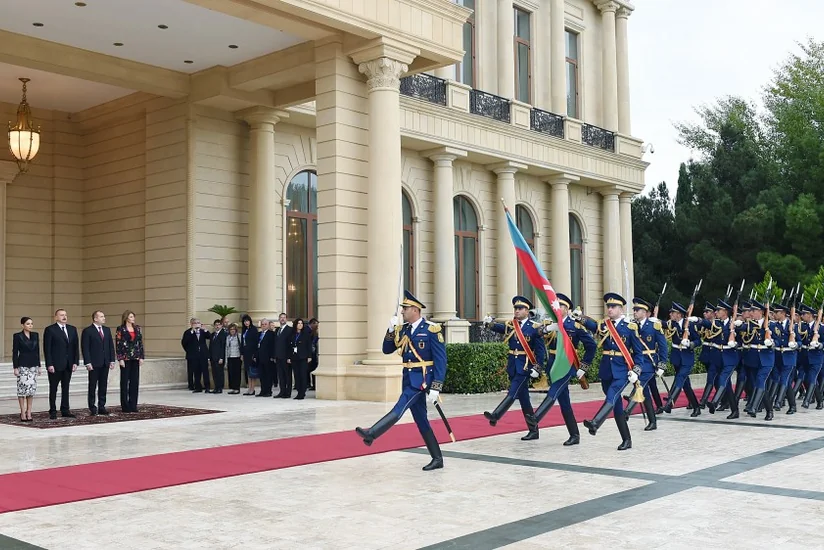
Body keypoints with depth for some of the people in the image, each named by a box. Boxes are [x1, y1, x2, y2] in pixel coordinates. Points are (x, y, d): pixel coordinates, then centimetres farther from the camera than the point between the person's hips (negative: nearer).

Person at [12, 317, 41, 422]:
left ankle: (29, 411, 10)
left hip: (33, 365, 4)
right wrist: (15, 367, -9)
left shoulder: (35, 335, 9)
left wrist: (39, 366, 11)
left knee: (32, 388, 3)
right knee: (22, 388, -4)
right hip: (22, 365, -4)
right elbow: (15, 352, -4)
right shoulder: (17, 336, -3)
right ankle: (23, 412, 1)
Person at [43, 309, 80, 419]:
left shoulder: (72, 329, 10)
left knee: (66, 388, 9)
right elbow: (47, 349, -8)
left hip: (68, 365, 5)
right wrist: (49, 364, -14)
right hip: (55, 365, -5)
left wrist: (75, 362, 2)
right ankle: (53, 411, 9)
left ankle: (65, 410, 14)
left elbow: (76, 347, 10)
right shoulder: (50, 330, -4)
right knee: (53, 389, 4)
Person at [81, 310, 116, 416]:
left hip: (105, 363, 5)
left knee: (103, 386, 8)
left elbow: (111, 346, 12)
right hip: (94, 363, -5)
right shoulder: (87, 331, -6)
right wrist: (88, 363, -15)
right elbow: (85, 348, -9)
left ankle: (102, 407, 14)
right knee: (92, 386, 2)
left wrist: (112, 360, 5)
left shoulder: (107, 330, 12)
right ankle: (92, 408, 8)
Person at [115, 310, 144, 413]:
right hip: (125, 358, -4)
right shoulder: (120, 329, -4)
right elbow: (118, 345, -7)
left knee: (135, 381, 4)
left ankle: (133, 405, 10)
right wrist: (120, 359, -12)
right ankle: (125, 406, 7)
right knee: (125, 381, 2)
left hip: (135, 358, 4)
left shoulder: (137, 328, 9)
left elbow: (140, 343, 10)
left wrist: (141, 357, 4)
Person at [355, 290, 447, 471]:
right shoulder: (402, 329, 9)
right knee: (421, 420, 8)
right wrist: (391, 330, -5)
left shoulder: (432, 329, -11)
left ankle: (371, 434, -31)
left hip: (422, 379, -8)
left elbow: (441, 360, -13)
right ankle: (437, 459, 15)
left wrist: (435, 388, -19)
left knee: (399, 408, -20)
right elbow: (387, 350, 11)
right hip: (408, 378, 8)